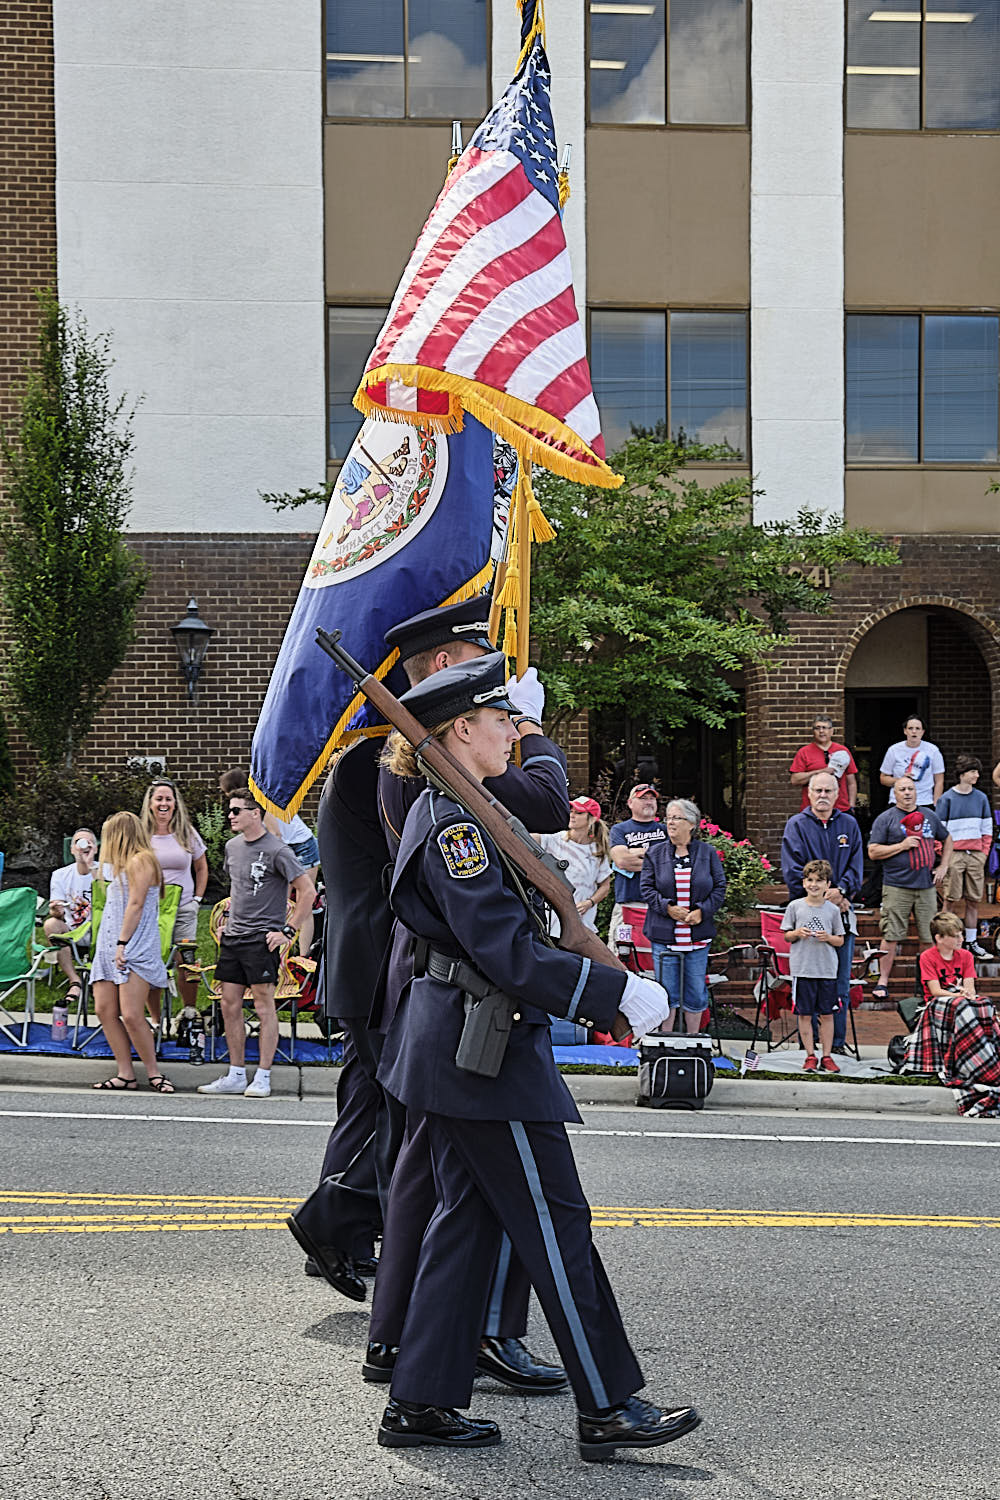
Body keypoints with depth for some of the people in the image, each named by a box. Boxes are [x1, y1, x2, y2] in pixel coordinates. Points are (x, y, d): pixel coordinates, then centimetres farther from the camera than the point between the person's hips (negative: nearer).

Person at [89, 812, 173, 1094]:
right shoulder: (123, 865, 23)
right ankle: (125, 1074, 5)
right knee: (105, 1010, 0)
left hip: (135, 949, -9)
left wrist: (122, 943, -16)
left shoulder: (140, 861, -5)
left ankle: (154, 1073, -2)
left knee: (131, 1015, -14)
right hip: (109, 948, 9)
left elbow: (136, 904, -12)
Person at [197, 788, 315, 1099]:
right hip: (233, 935, 7)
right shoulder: (232, 846, 12)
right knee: (230, 1005, 7)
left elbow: (307, 891, -10)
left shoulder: (275, 850, -11)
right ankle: (236, 1075, 15)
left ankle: (263, 1077, 2)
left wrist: (288, 930, -11)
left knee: (264, 1006, -3)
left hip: (262, 937, -7)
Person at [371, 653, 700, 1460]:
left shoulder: (453, 814, 14)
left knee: (470, 1218, 13)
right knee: (556, 1223, -2)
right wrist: (618, 994, -20)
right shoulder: (454, 823, -18)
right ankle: (609, 1409, 7)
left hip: (455, 1049, 11)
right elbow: (506, 950, -24)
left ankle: (421, 1402, 18)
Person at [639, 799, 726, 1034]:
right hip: (664, 934, 0)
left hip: (698, 935, 0)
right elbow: (646, 888, 2)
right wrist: (667, 907, -12)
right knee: (666, 991, 2)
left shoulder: (708, 853, 5)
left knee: (695, 992, 5)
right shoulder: (655, 853, 5)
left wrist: (702, 911, -10)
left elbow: (720, 888, 4)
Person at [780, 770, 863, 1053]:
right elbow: (792, 871, -5)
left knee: (840, 983, 5)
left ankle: (837, 1042, 10)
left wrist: (841, 891, -12)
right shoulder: (796, 825, 3)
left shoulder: (849, 824, 12)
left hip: (841, 913, 3)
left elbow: (856, 866, 6)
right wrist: (824, 897, -12)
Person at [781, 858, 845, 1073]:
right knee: (804, 1014, 2)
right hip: (802, 969, -1)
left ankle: (827, 1056, 12)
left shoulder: (832, 910, 4)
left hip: (827, 970, 1)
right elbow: (786, 935, 9)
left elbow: (840, 941, 10)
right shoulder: (795, 907, 2)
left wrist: (828, 938, -10)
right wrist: (797, 933, -11)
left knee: (827, 1014, 4)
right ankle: (810, 1056, 11)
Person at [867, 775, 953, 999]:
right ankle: (882, 982, 2)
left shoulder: (929, 816, 13)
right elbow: (873, 852, -5)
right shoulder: (885, 819, 0)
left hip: (926, 886, 4)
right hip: (897, 888, -4)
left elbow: (947, 839, 27)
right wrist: (902, 845, -12)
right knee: (891, 936, -4)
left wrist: (943, 866, 14)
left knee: (930, 937, 6)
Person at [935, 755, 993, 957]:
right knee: (951, 900, -2)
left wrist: (984, 853, 5)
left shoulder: (981, 798, 10)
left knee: (974, 900, 7)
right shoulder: (947, 798, -2)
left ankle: (972, 943, 14)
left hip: (976, 855, 4)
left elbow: (987, 829, 15)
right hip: (954, 855, -4)